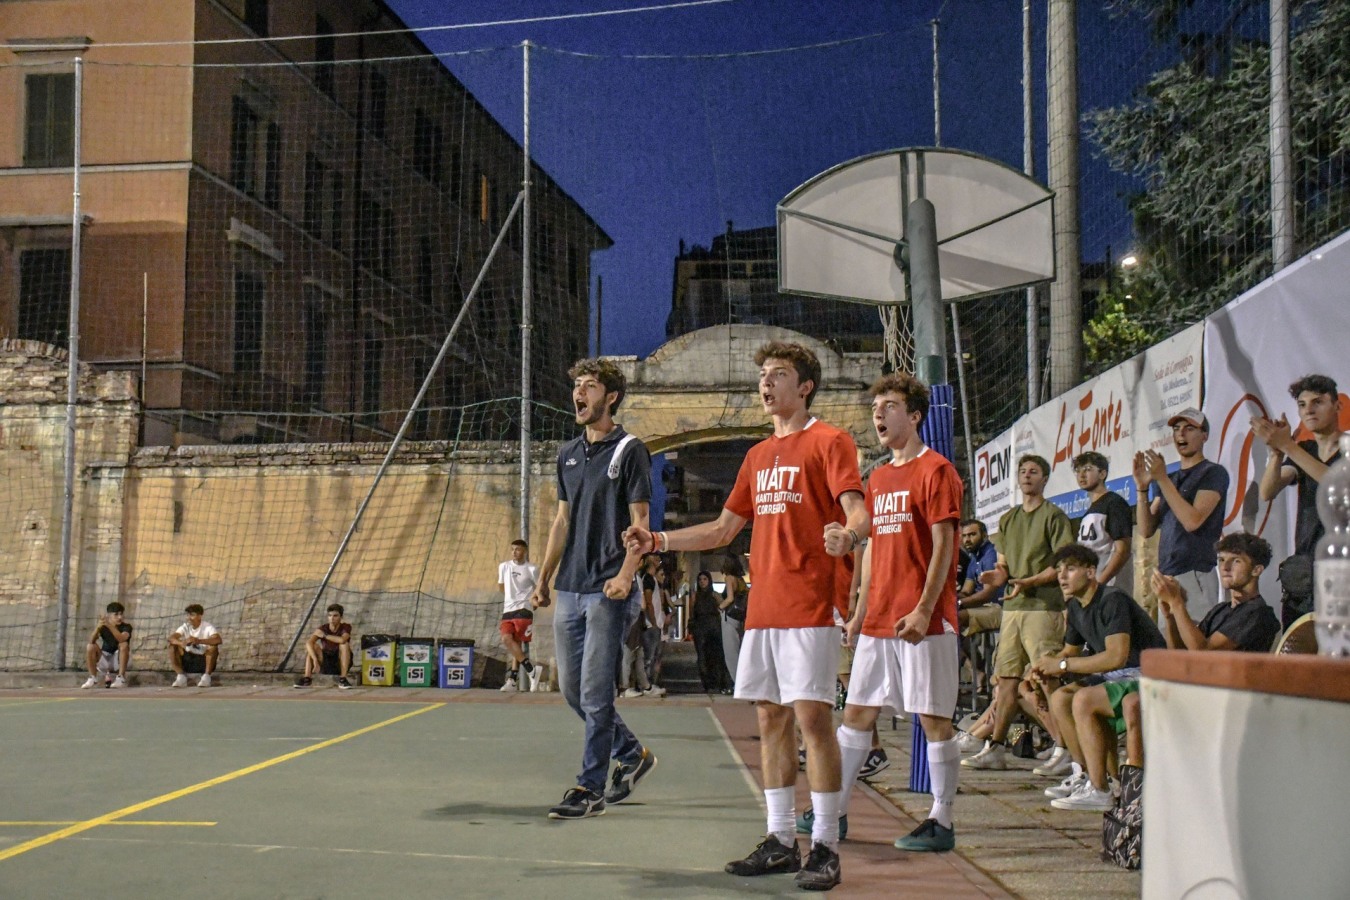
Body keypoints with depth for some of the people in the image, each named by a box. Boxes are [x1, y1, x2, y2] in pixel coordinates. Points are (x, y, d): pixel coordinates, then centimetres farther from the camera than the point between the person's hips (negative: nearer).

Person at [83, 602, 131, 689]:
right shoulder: (103, 627, -5)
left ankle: (121, 678, -25)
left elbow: (122, 639, -33)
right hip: (105, 661, 2)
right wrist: (98, 627, -39)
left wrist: (110, 626, -45)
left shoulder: (126, 626, -11)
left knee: (124, 644, -30)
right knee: (90, 646, -22)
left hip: (119, 660, -2)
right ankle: (92, 679, -13)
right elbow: (91, 641, -22)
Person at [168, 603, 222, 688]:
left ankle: (206, 676, -21)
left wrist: (199, 641, -51)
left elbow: (218, 640, -35)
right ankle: (181, 676, -14)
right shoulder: (185, 627, -2)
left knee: (213, 645, -31)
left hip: (205, 662, -4)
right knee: (173, 646, -16)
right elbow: (171, 638, -18)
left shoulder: (207, 627, -14)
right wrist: (181, 643, -42)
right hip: (188, 661, 4)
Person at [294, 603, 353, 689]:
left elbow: (342, 640, -37)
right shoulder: (323, 628, -12)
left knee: (344, 644, -29)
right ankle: (307, 677, -25)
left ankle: (342, 679, -27)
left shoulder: (346, 627, -13)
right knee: (313, 646, -23)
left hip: (341, 663, -1)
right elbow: (308, 643, -29)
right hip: (325, 663, 1)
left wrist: (324, 635, -24)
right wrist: (315, 661, -43)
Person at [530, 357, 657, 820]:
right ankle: (632, 754, 30)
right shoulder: (568, 453, 16)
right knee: (572, 688, 12)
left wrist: (625, 575, -22)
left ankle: (590, 788, 4)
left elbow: (639, 521, -9)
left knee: (594, 692, -6)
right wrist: (544, 578, 17)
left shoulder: (629, 450, -4)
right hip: (569, 589, 7)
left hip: (609, 591, -7)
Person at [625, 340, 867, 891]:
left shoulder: (828, 441, -2)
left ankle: (825, 847, -3)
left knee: (812, 716, -9)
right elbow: (724, 529, 24)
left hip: (808, 606, -7)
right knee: (771, 720, 8)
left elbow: (856, 511, -13)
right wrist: (658, 540, 16)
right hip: (762, 608, 8)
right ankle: (780, 841, 16)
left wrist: (849, 533, -36)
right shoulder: (759, 456, 20)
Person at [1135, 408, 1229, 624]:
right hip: (1166, 575, 7)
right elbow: (1146, 530, 13)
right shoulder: (1170, 479, 21)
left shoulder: (1213, 473, 0)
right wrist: (1142, 488, 0)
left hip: (1194, 575, -7)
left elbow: (1192, 521, -14)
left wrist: (1162, 478, -14)